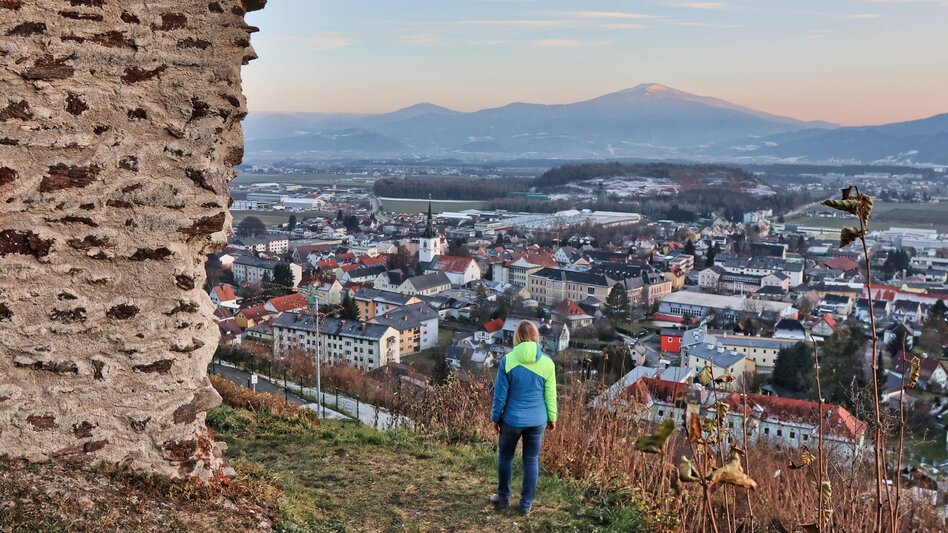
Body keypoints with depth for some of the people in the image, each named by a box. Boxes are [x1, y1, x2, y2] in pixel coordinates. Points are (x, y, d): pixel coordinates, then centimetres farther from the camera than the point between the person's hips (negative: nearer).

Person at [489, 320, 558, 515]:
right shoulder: (547, 363, -7)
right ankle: (526, 504, 21)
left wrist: (496, 417, 5)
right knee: (531, 460, 13)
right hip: (537, 421, 2)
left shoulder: (508, 360, -13)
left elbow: (500, 394, -7)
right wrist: (552, 418, 14)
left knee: (505, 457, 18)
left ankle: (503, 497, 31)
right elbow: (550, 396, 0)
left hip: (512, 419, -1)